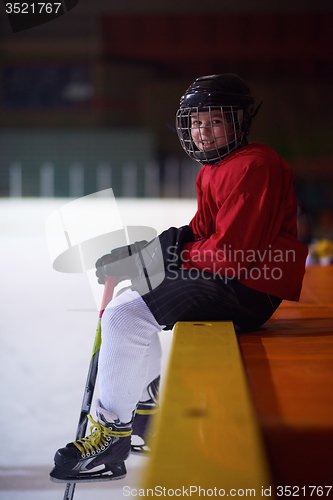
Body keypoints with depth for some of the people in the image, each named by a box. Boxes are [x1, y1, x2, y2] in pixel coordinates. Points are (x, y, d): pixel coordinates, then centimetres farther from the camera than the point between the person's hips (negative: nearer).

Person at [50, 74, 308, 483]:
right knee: (122, 308, 15)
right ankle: (147, 405, 26)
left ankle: (111, 436, -5)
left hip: (249, 288, -11)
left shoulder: (255, 166, -17)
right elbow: (200, 233, 18)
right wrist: (140, 252, 1)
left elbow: (228, 251, -23)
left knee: (124, 319, -17)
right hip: (222, 278, 11)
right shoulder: (211, 171, 16)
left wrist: (146, 261, -17)